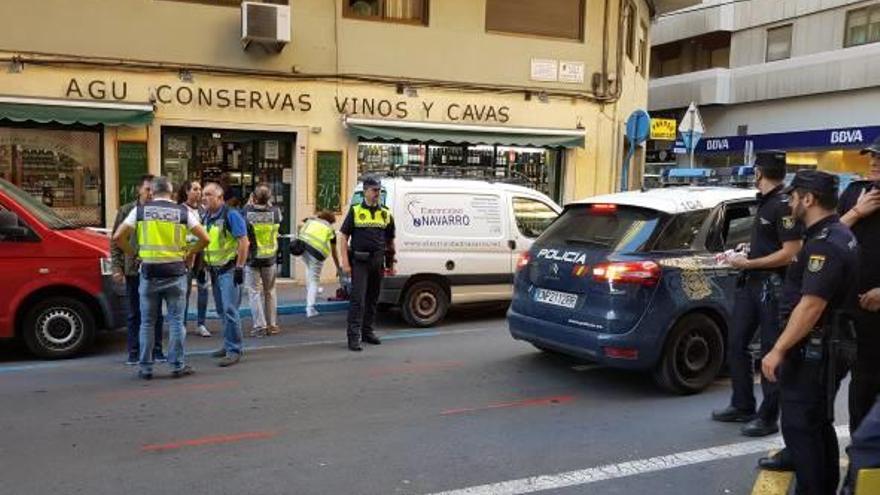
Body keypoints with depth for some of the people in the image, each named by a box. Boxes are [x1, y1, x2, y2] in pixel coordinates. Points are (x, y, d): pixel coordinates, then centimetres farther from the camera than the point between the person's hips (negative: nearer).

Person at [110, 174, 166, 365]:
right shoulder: (127, 211, 2)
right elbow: (116, 241, 4)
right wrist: (117, 267, -3)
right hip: (133, 270, 0)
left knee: (156, 313, 9)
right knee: (134, 314, 8)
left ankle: (156, 350, 18)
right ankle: (134, 352, 15)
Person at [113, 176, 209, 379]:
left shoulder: (140, 210, 2)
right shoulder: (183, 211, 1)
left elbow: (118, 237, -3)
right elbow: (204, 239, -3)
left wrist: (133, 254, 10)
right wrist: (190, 254, 11)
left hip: (149, 272, 1)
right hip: (175, 273, -1)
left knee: (147, 322, 10)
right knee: (176, 320, 6)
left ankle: (145, 368, 14)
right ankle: (177, 366, 9)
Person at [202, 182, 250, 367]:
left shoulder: (231, 215, -11)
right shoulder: (207, 217, 12)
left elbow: (243, 241, -16)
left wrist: (239, 268, -19)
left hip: (229, 269, -8)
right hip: (214, 269, 8)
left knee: (230, 310, -10)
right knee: (221, 310, 14)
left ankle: (234, 350, -5)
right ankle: (229, 345, 25)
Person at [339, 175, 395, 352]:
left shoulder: (386, 213, 10)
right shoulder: (355, 211, 1)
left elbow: (390, 240, 16)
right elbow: (343, 236, -1)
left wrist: (391, 263, 13)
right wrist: (345, 262, -9)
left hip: (378, 261, 4)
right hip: (359, 261, -4)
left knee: (372, 299, 13)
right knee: (358, 299, -9)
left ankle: (367, 331, 25)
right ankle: (354, 337, -9)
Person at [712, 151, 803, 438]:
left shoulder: (784, 205, -15)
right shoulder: (764, 202, 11)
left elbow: (790, 253, -19)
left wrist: (748, 264, -16)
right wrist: (747, 251, 12)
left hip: (773, 285, -9)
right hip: (751, 283, 9)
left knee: (771, 353, 0)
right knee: (736, 344, 13)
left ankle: (768, 417, 10)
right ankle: (743, 407, 25)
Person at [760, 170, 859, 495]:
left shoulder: (824, 244, -21)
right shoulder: (839, 235, 13)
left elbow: (811, 305, -27)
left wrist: (778, 350, -26)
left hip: (811, 349, -11)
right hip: (826, 347, 11)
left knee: (799, 426, -5)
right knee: (818, 425, 19)